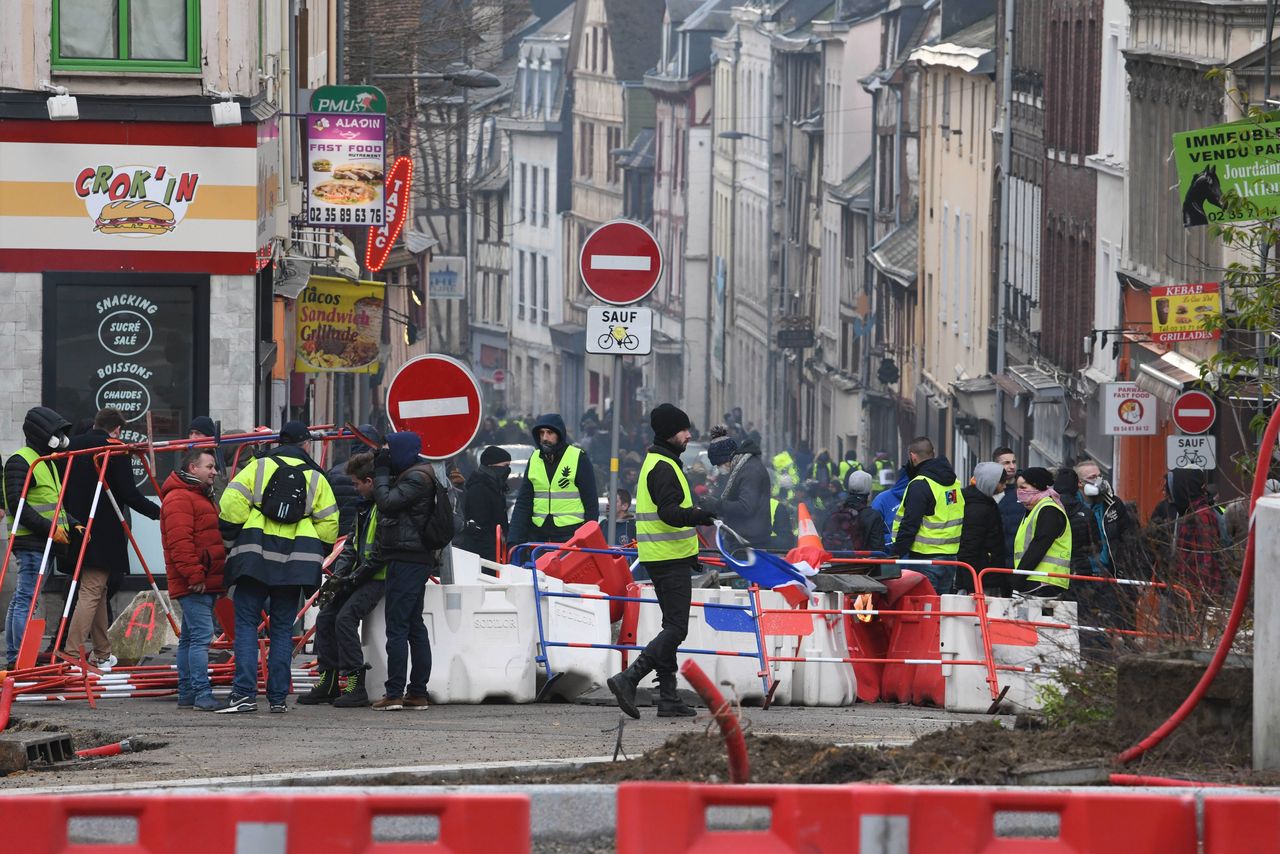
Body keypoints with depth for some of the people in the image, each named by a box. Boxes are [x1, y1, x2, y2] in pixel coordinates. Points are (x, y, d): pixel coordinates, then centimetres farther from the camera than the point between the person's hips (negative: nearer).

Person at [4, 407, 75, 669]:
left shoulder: (47, 462, 21)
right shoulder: (20, 462, -9)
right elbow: (17, 504, -18)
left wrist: (72, 525, 12)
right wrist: (50, 528, -20)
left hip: (44, 543, 10)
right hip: (30, 542, -10)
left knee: (20, 600, 11)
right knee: (26, 599, -12)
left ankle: (13, 659, 13)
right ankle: (21, 659, -14)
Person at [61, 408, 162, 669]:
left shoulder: (74, 446, 11)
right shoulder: (116, 450, -9)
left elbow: (64, 489, 15)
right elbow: (129, 495, -13)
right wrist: (157, 511, -1)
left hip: (78, 528, 7)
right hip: (103, 535, -7)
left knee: (98, 591, 17)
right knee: (91, 592, -9)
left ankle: (102, 654, 24)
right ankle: (71, 654, -18)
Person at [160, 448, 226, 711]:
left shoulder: (203, 497, 25)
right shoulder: (179, 499, -11)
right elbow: (179, 542, -21)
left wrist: (221, 577, 29)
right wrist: (194, 574, -24)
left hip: (206, 583, 11)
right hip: (194, 584, -11)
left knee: (190, 638, 13)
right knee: (201, 635, -15)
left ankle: (186, 694, 16)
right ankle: (202, 695, -19)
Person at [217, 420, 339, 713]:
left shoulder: (257, 467, 3)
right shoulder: (316, 478, 9)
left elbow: (231, 506, -5)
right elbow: (328, 524, 8)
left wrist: (232, 542, 5)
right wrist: (316, 555, 20)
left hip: (255, 558, -2)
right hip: (294, 566, 2)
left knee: (246, 623, 0)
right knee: (282, 628, 10)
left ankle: (244, 693, -12)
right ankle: (278, 697, 8)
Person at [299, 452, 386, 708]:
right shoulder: (363, 505, 16)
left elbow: (381, 554, -21)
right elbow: (351, 543, 19)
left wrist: (353, 579, -16)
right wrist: (338, 576, 4)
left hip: (378, 578, -10)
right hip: (358, 577, 10)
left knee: (345, 617, -23)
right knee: (325, 617, 4)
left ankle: (354, 685, -20)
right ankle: (328, 682, 9)